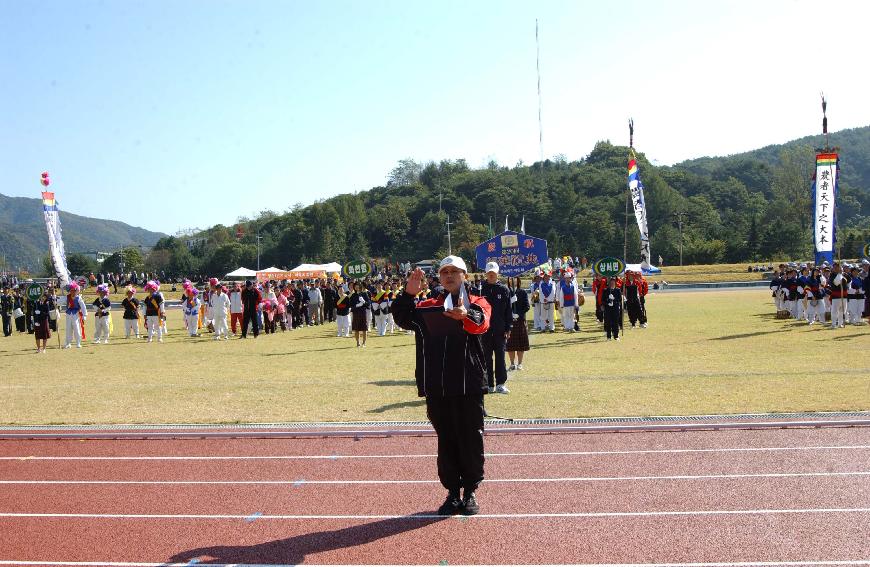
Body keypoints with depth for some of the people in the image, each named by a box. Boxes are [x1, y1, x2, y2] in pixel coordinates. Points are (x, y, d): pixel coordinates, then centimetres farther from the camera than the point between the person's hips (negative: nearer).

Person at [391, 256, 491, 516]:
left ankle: (470, 492, 19)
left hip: (469, 386, -2)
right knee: (446, 441, 10)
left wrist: (466, 315, -44)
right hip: (436, 387, 3)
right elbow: (403, 319, -2)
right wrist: (408, 294, -19)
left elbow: (481, 323, -21)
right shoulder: (429, 307, 12)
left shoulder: (477, 303, 3)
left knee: (471, 440, 4)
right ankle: (453, 493, 21)